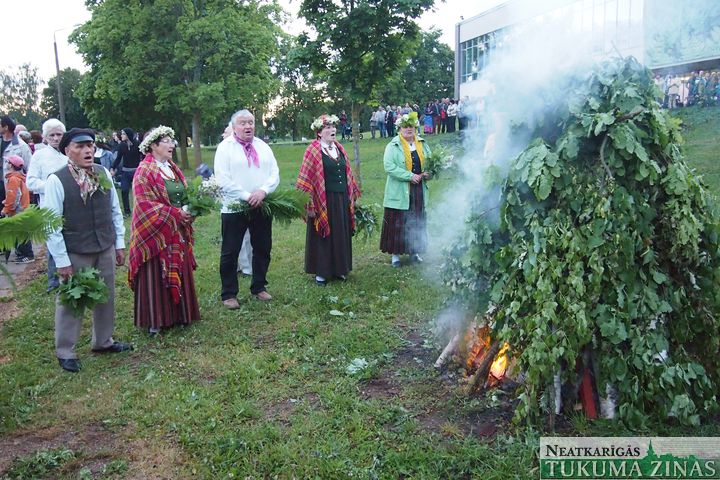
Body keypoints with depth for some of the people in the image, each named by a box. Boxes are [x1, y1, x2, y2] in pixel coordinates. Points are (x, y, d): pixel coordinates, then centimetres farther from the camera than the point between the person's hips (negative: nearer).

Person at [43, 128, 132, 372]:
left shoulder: (103, 174, 1)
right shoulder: (57, 180, -13)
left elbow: (115, 211, 9)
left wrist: (119, 243, 8)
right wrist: (61, 260, -13)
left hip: (105, 249, 5)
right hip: (75, 253, -5)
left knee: (106, 297, 17)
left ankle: (103, 341, 36)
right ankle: (65, 352, 23)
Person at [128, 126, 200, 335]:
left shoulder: (173, 169, 12)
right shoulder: (144, 171, -11)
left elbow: (184, 196, 19)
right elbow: (145, 204, -18)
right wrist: (176, 213, -20)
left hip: (177, 233, 7)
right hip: (155, 233, -7)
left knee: (179, 274, 11)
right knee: (156, 276, -1)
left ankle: (178, 314, 22)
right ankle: (155, 320, 9)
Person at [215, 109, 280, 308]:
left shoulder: (263, 146, 10)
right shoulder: (225, 148, -3)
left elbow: (275, 173, 3)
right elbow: (223, 180, -12)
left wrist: (263, 191, -16)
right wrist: (246, 196, -19)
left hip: (261, 207, 5)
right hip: (233, 208, -4)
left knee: (262, 249, 13)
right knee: (230, 253, 2)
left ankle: (259, 287, 30)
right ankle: (229, 294, 14)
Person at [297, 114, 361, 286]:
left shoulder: (339, 149, 10)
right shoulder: (313, 151, -9)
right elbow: (306, 179, -11)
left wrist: (351, 197, 15)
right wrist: (309, 203, -16)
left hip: (342, 200, 6)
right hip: (323, 201, -6)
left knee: (341, 234, 12)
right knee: (324, 235, 2)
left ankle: (339, 269, 24)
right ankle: (321, 272, 14)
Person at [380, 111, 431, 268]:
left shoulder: (422, 144, 9)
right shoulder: (393, 146, -7)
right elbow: (389, 166, -18)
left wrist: (427, 173, -4)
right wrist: (410, 176, -21)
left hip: (419, 190, 5)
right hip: (399, 192, -5)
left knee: (417, 222, 12)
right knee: (398, 223, 0)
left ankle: (414, 252, 25)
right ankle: (395, 254, 10)